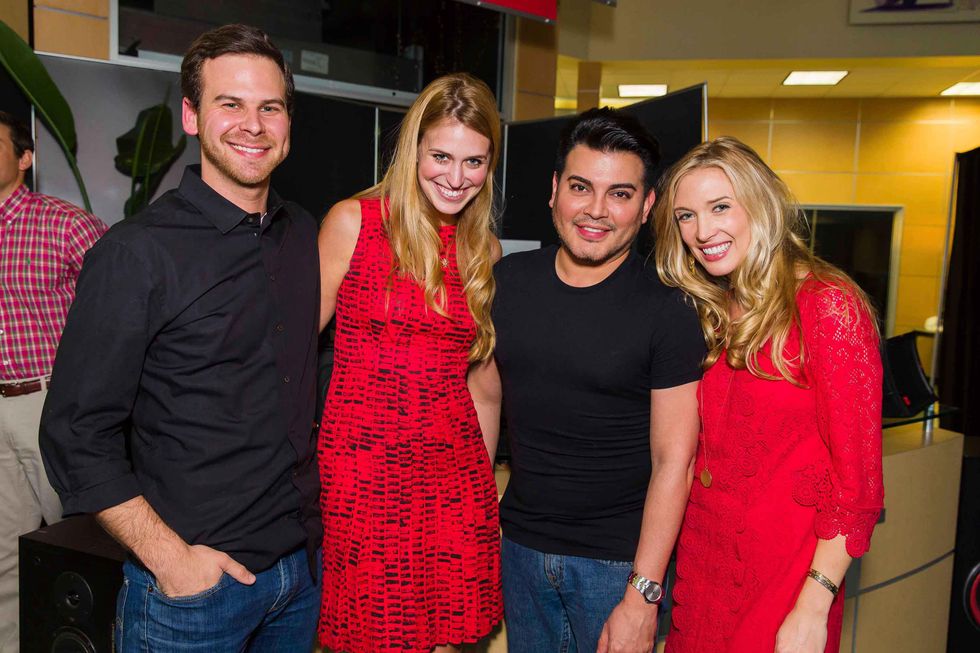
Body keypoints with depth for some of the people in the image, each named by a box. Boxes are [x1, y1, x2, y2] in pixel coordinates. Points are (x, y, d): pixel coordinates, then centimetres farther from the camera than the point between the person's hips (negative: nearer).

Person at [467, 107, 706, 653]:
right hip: (521, 546, 4)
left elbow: (673, 461, -14)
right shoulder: (508, 280, -1)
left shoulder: (667, 311, -14)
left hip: (620, 561, -4)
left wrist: (642, 596, -17)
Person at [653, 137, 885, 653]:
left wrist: (813, 609, -19)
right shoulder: (712, 315, 6)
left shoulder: (826, 305, -14)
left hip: (783, 580, -6)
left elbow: (856, 478, -16)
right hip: (702, 567, 6)